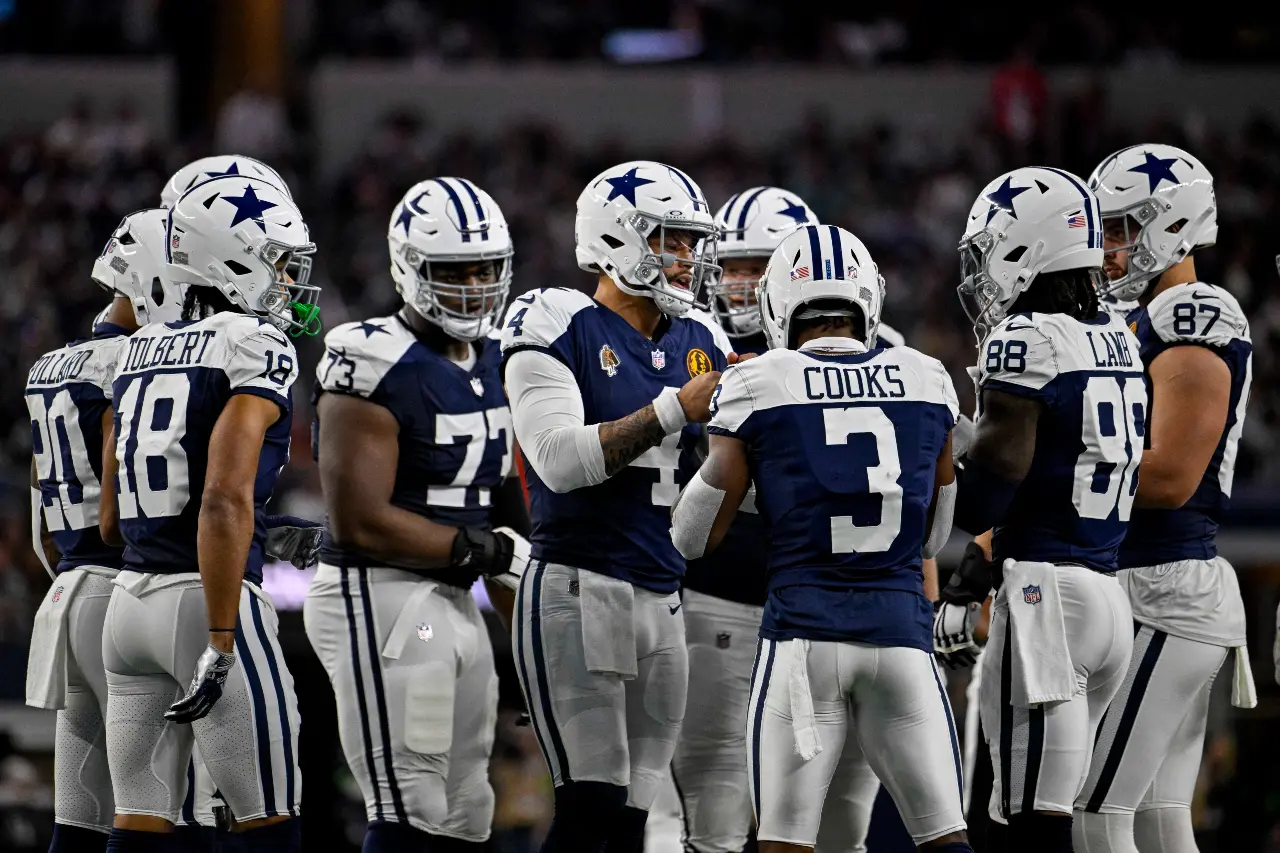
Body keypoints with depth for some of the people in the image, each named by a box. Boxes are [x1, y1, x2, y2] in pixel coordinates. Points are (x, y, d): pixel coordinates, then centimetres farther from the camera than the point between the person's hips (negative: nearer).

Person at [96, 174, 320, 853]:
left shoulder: (140, 352, 15)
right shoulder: (257, 350, -9)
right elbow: (225, 500, -21)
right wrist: (221, 644, -23)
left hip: (131, 595, 7)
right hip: (203, 599, -7)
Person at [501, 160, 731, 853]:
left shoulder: (697, 347, 15)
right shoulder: (562, 332, -4)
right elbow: (561, 459, -17)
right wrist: (675, 411, -20)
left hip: (665, 603, 7)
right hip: (578, 589, -7)